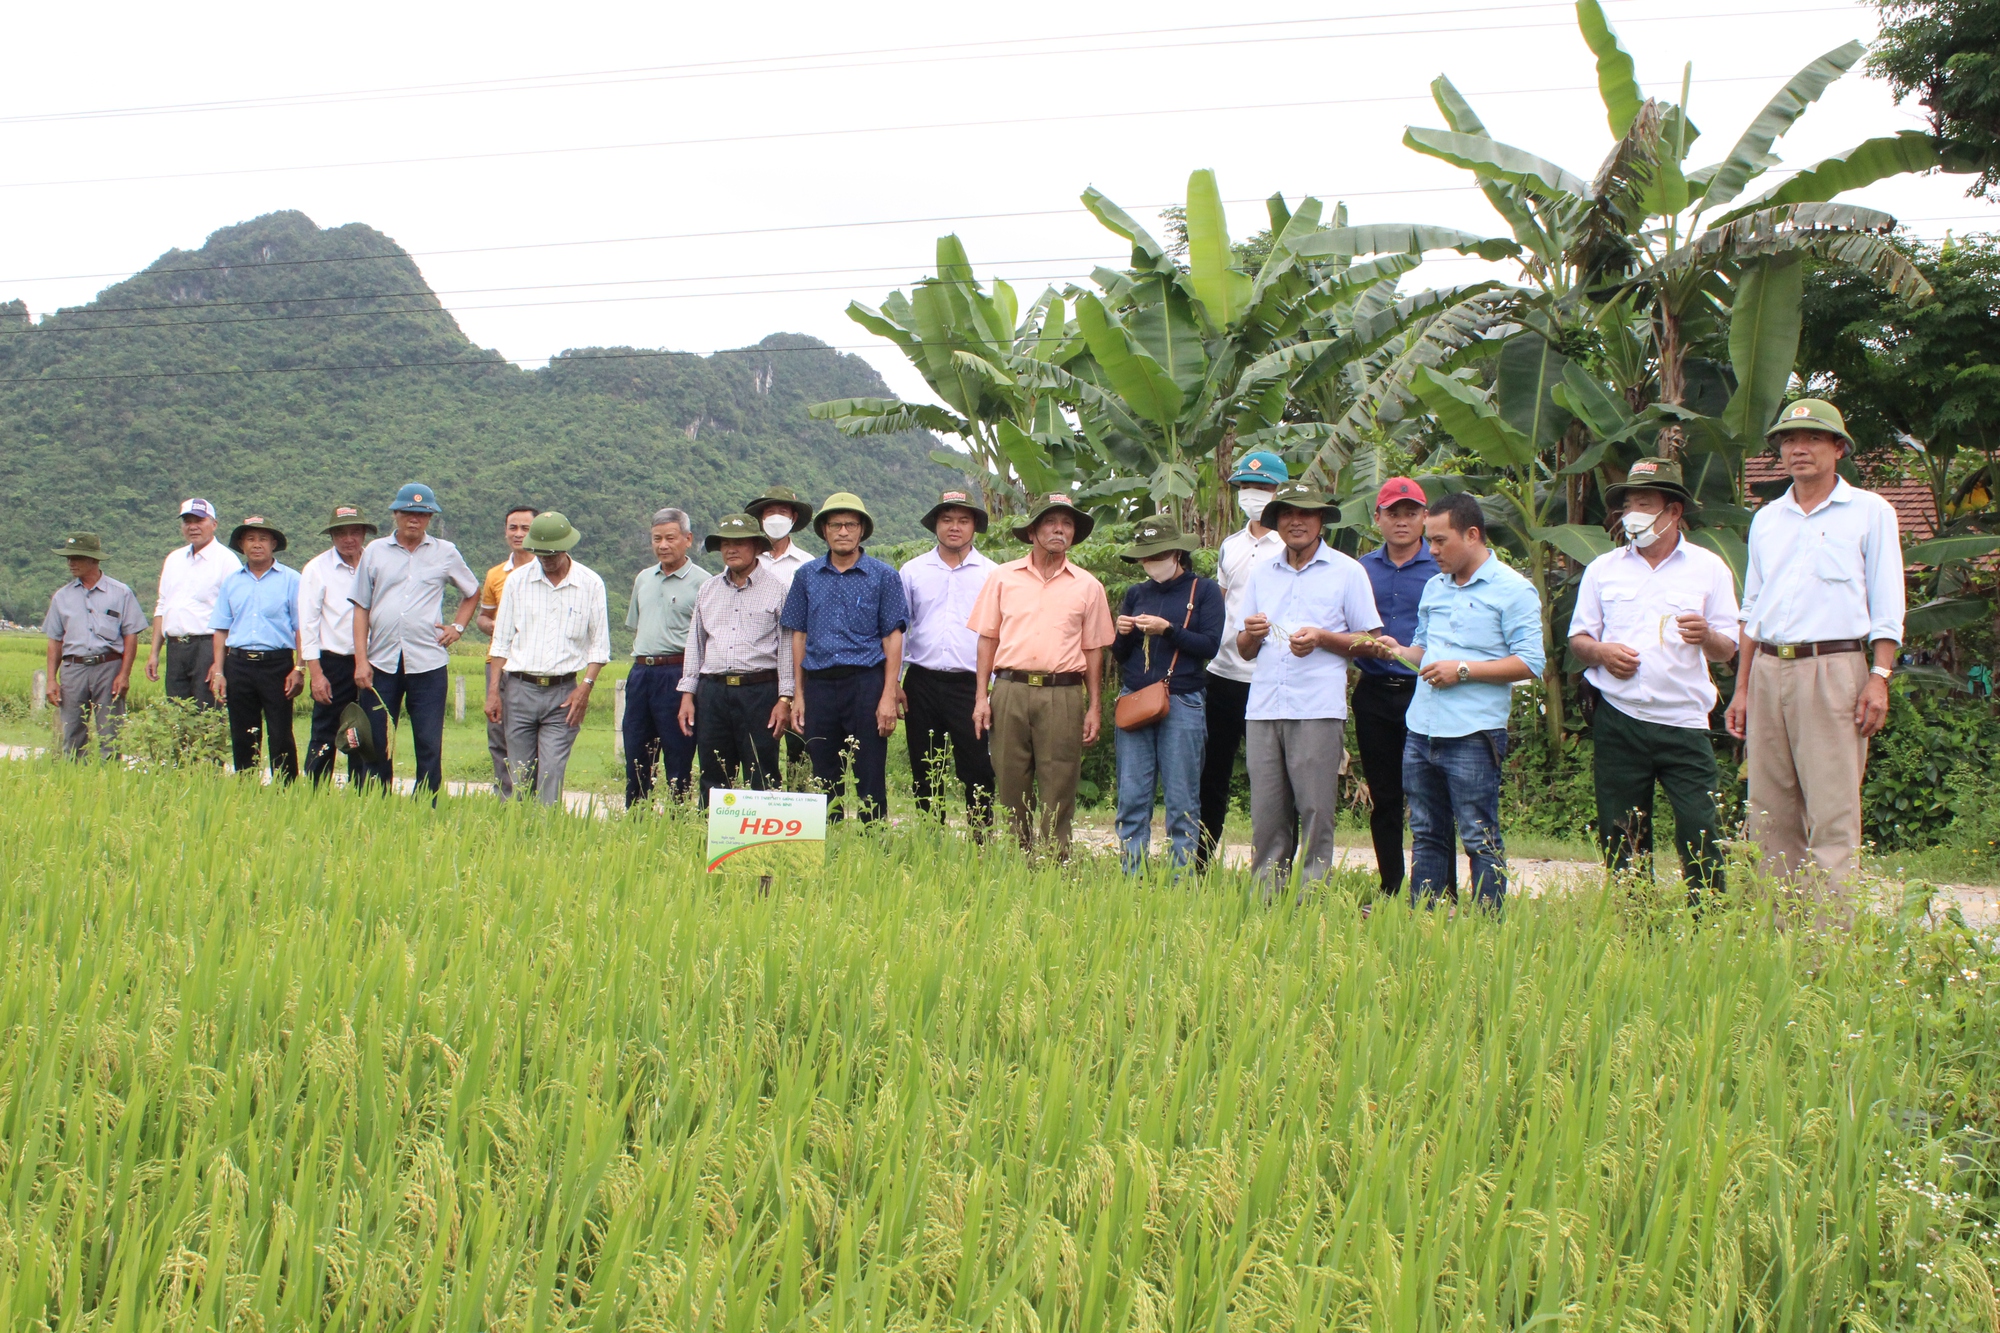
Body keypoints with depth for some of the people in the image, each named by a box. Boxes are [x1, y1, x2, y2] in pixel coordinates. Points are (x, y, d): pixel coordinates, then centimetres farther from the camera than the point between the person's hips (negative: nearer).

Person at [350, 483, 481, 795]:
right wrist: (361, 660, -1)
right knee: (376, 744, 4)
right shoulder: (375, 551, 8)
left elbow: (472, 593, 22)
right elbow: (361, 608, 7)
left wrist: (457, 627, 7)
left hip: (428, 662, -1)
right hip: (381, 661, 1)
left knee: (429, 746, -1)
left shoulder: (446, 553, 7)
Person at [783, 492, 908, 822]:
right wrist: (798, 695, 6)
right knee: (824, 781, 8)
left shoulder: (883, 575, 2)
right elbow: (799, 637, 12)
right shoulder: (807, 576, 10)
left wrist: (888, 696, -9)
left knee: (870, 781, -2)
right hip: (819, 685, 3)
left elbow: (893, 638, 0)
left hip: (866, 683, -3)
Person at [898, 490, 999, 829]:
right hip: (922, 683, 2)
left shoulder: (991, 574, 5)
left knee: (977, 772, -4)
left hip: (971, 684, -2)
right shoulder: (913, 571, 9)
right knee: (925, 773, 8)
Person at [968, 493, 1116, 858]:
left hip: (1063, 695, 0)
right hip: (1010, 691, 1)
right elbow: (987, 639, 9)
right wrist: (982, 697, 2)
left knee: (1058, 792, -1)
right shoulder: (1003, 578, 8)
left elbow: (1093, 650, 10)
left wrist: (1094, 708, 5)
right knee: (1010, 787, 4)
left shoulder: (1087, 586, 9)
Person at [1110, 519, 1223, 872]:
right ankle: (1131, 880, 7)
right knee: (1131, 799, 2)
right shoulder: (1136, 594, 16)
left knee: (1182, 800, -1)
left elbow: (1210, 645, -7)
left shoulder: (1204, 591, 4)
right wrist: (1121, 634, -3)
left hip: (1182, 703, -4)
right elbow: (1120, 655, 17)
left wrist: (1168, 630, -16)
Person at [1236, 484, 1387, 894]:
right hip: (1263, 707, 4)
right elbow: (1244, 651, 20)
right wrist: (1251, 635, -3)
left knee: (1316, 814, -5)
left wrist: (1321, 638, -12)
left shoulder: (1347, 571, 6)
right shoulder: (1262, 573, 19)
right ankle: (1264, 903, 9)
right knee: (1266, 816, 3)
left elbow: (1370, 643, 3)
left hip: (1318, 710, -4)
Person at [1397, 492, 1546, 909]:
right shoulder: (1434, 587, 17)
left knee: (1480, 839, -2)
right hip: (1421, 730, 7)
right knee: (1426, 835, 11)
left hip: (1472, 736, -7)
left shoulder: (1512, 590, -4)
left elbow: (1531, 663, -10)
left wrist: (1463, 670, -14)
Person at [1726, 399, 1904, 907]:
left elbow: (1886, 606, 1)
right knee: (1770, 811, 5)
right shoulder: (1766, 519, 18)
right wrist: (1742, 687, 14)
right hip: (1769, 671, 5)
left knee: (1832, 811, -8)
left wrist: (1879, 678, -10)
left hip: (1833, 670, -5)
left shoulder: (1869, 512, 5)